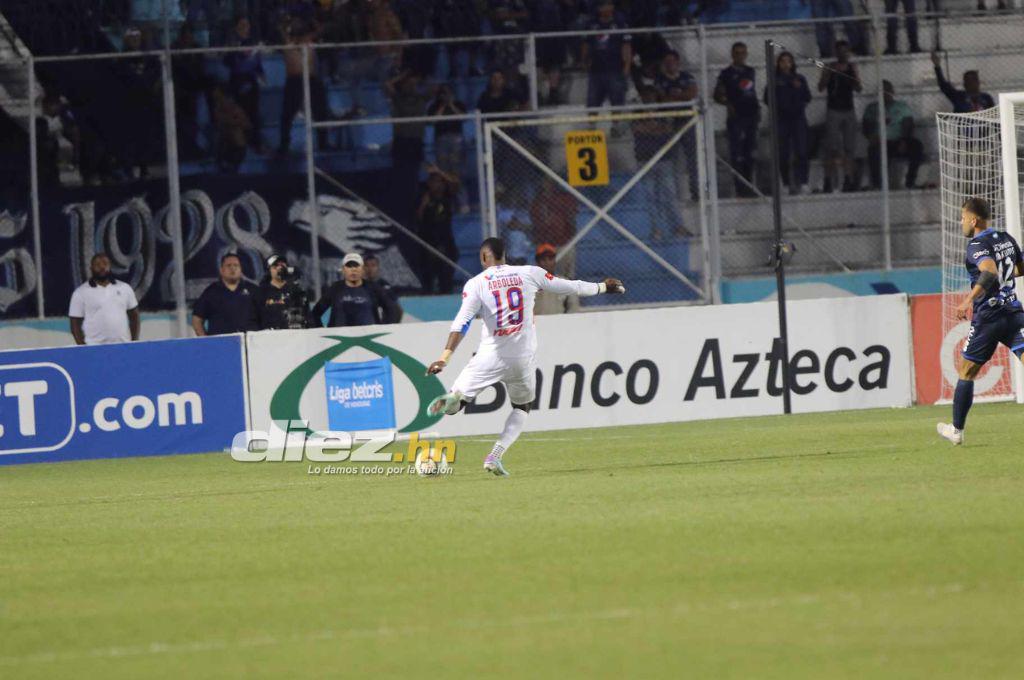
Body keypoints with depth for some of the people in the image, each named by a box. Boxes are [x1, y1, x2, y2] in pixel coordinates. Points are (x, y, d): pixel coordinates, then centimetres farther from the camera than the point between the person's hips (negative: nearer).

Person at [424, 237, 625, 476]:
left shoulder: (476, 284, -1)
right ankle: (495, 456, 6)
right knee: (522, 407, 24)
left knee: (459, 398, 4)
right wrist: (602, 287, 29)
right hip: (523, 358, 2)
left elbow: (461, 323, -12)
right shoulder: (529, 274, 5)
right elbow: (569, 287, 12)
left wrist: (444, 358, -19)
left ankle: (452, 398, -36)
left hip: (490, 357, -2)